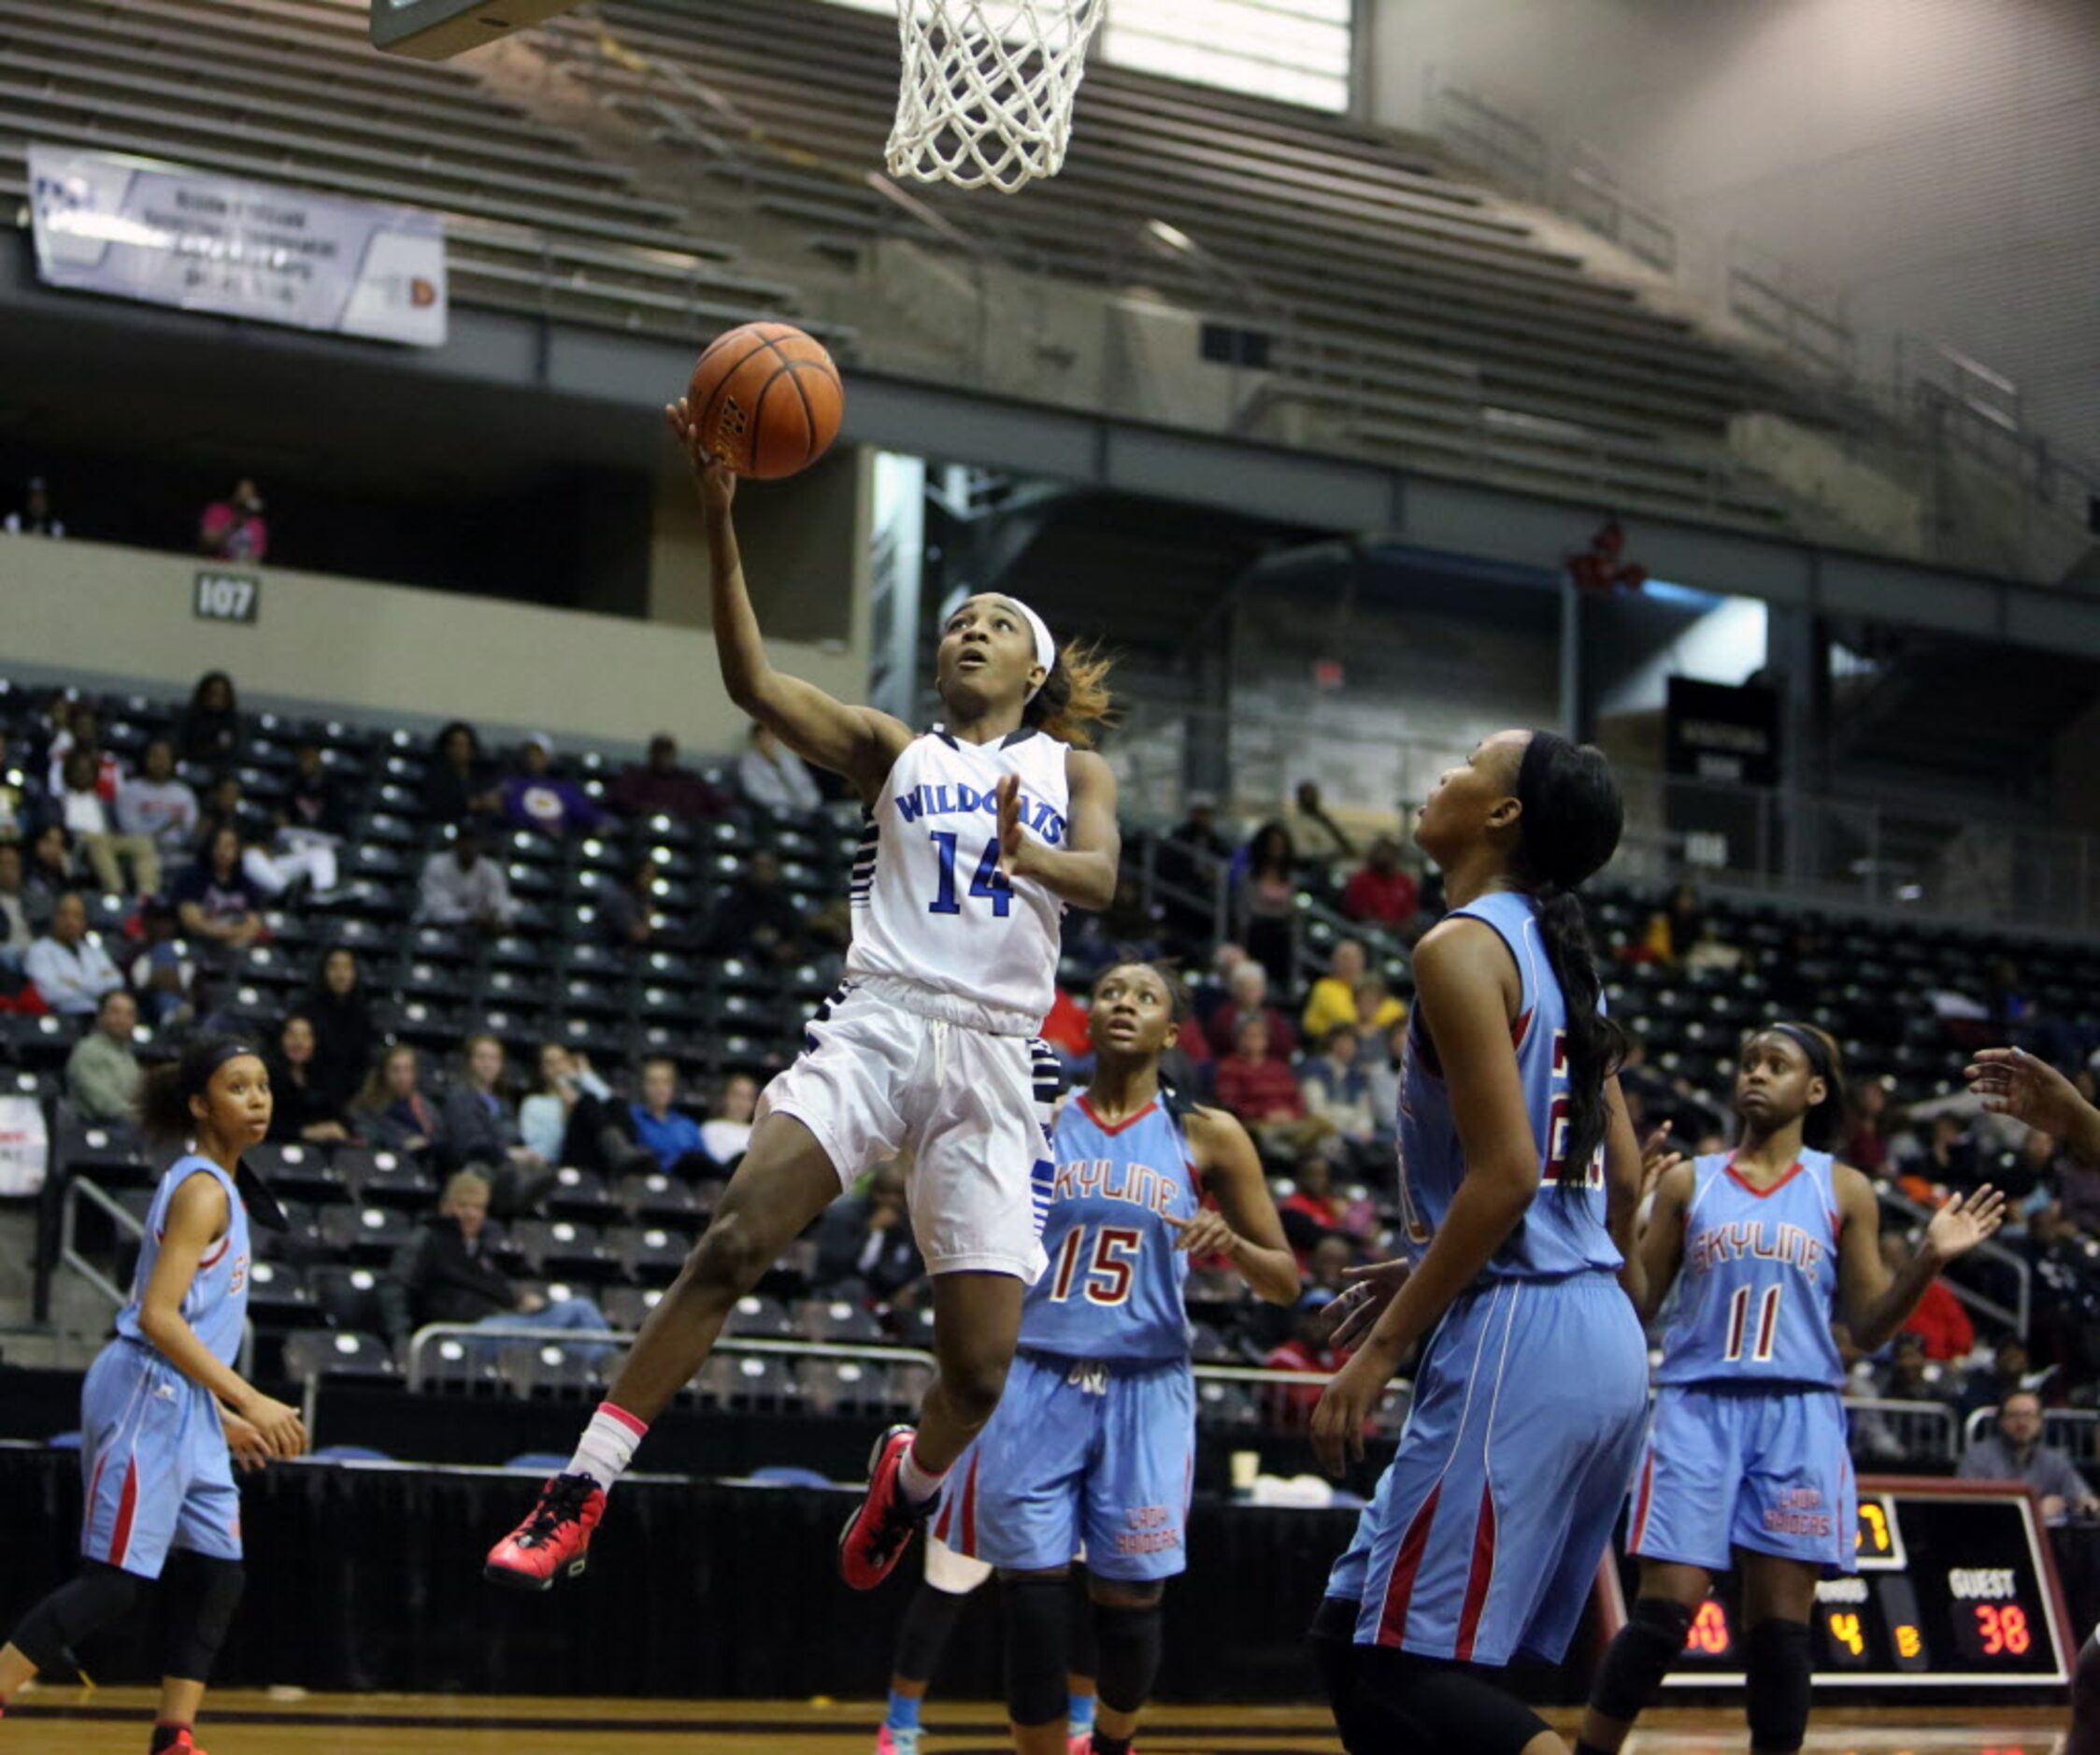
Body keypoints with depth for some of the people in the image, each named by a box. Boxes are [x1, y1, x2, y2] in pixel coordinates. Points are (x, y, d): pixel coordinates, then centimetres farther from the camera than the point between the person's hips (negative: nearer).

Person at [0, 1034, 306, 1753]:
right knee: (114, 1582, -11)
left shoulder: (220, 1188, 17)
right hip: (146, 1398, -10)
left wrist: (223, 1417, 20)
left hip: (184, 1407, 10)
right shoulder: (204, 1189, -12)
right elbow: (158, 1317, -20)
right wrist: (250, 1401, -22)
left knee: (214, 1579, 7)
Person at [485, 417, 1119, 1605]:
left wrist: (1026, 852, -26)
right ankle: (580, 1494, -16)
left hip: (995, 1060, 1)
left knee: (983, 1367, -5)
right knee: (733, 1245, -22)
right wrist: (721, 520, -13)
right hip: (878, 1025, -1)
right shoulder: (895, 750, 15)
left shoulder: (1075, 771, 17)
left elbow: (1100, 878, -3)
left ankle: (911, 1479, 31)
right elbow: (755, 682, -1)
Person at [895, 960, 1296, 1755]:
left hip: (1145, 1391, 0)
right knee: (1031, 1592, -5)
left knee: (1130, 1598, 3)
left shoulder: (1207, 1137, 3)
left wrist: (1232, 1245, -15)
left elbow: (1285, 1281, 5)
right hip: (1035, 1382, 0)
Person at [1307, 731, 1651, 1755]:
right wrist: (1431, 1273, 24)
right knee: (1356, 1633, 15)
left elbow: (1505, 1174, -18)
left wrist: (1383, 1347, -14)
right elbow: (1623, 1181, 19)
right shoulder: (1558, 956, 17)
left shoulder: (1463, 947, -10)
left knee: (1397, 1666, -7)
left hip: (1517, 1339, -9)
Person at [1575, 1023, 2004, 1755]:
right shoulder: (1688, 1182, 9)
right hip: (1697, 1407, 0)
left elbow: (1868, 1329, 7)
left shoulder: (1844, 1191, 9)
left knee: (1781, 1620, -2)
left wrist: (1929, 1260, -7)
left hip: (1800, 1417, 1)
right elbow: (1636, 1306, 7)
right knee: (1666, 1607, -9)